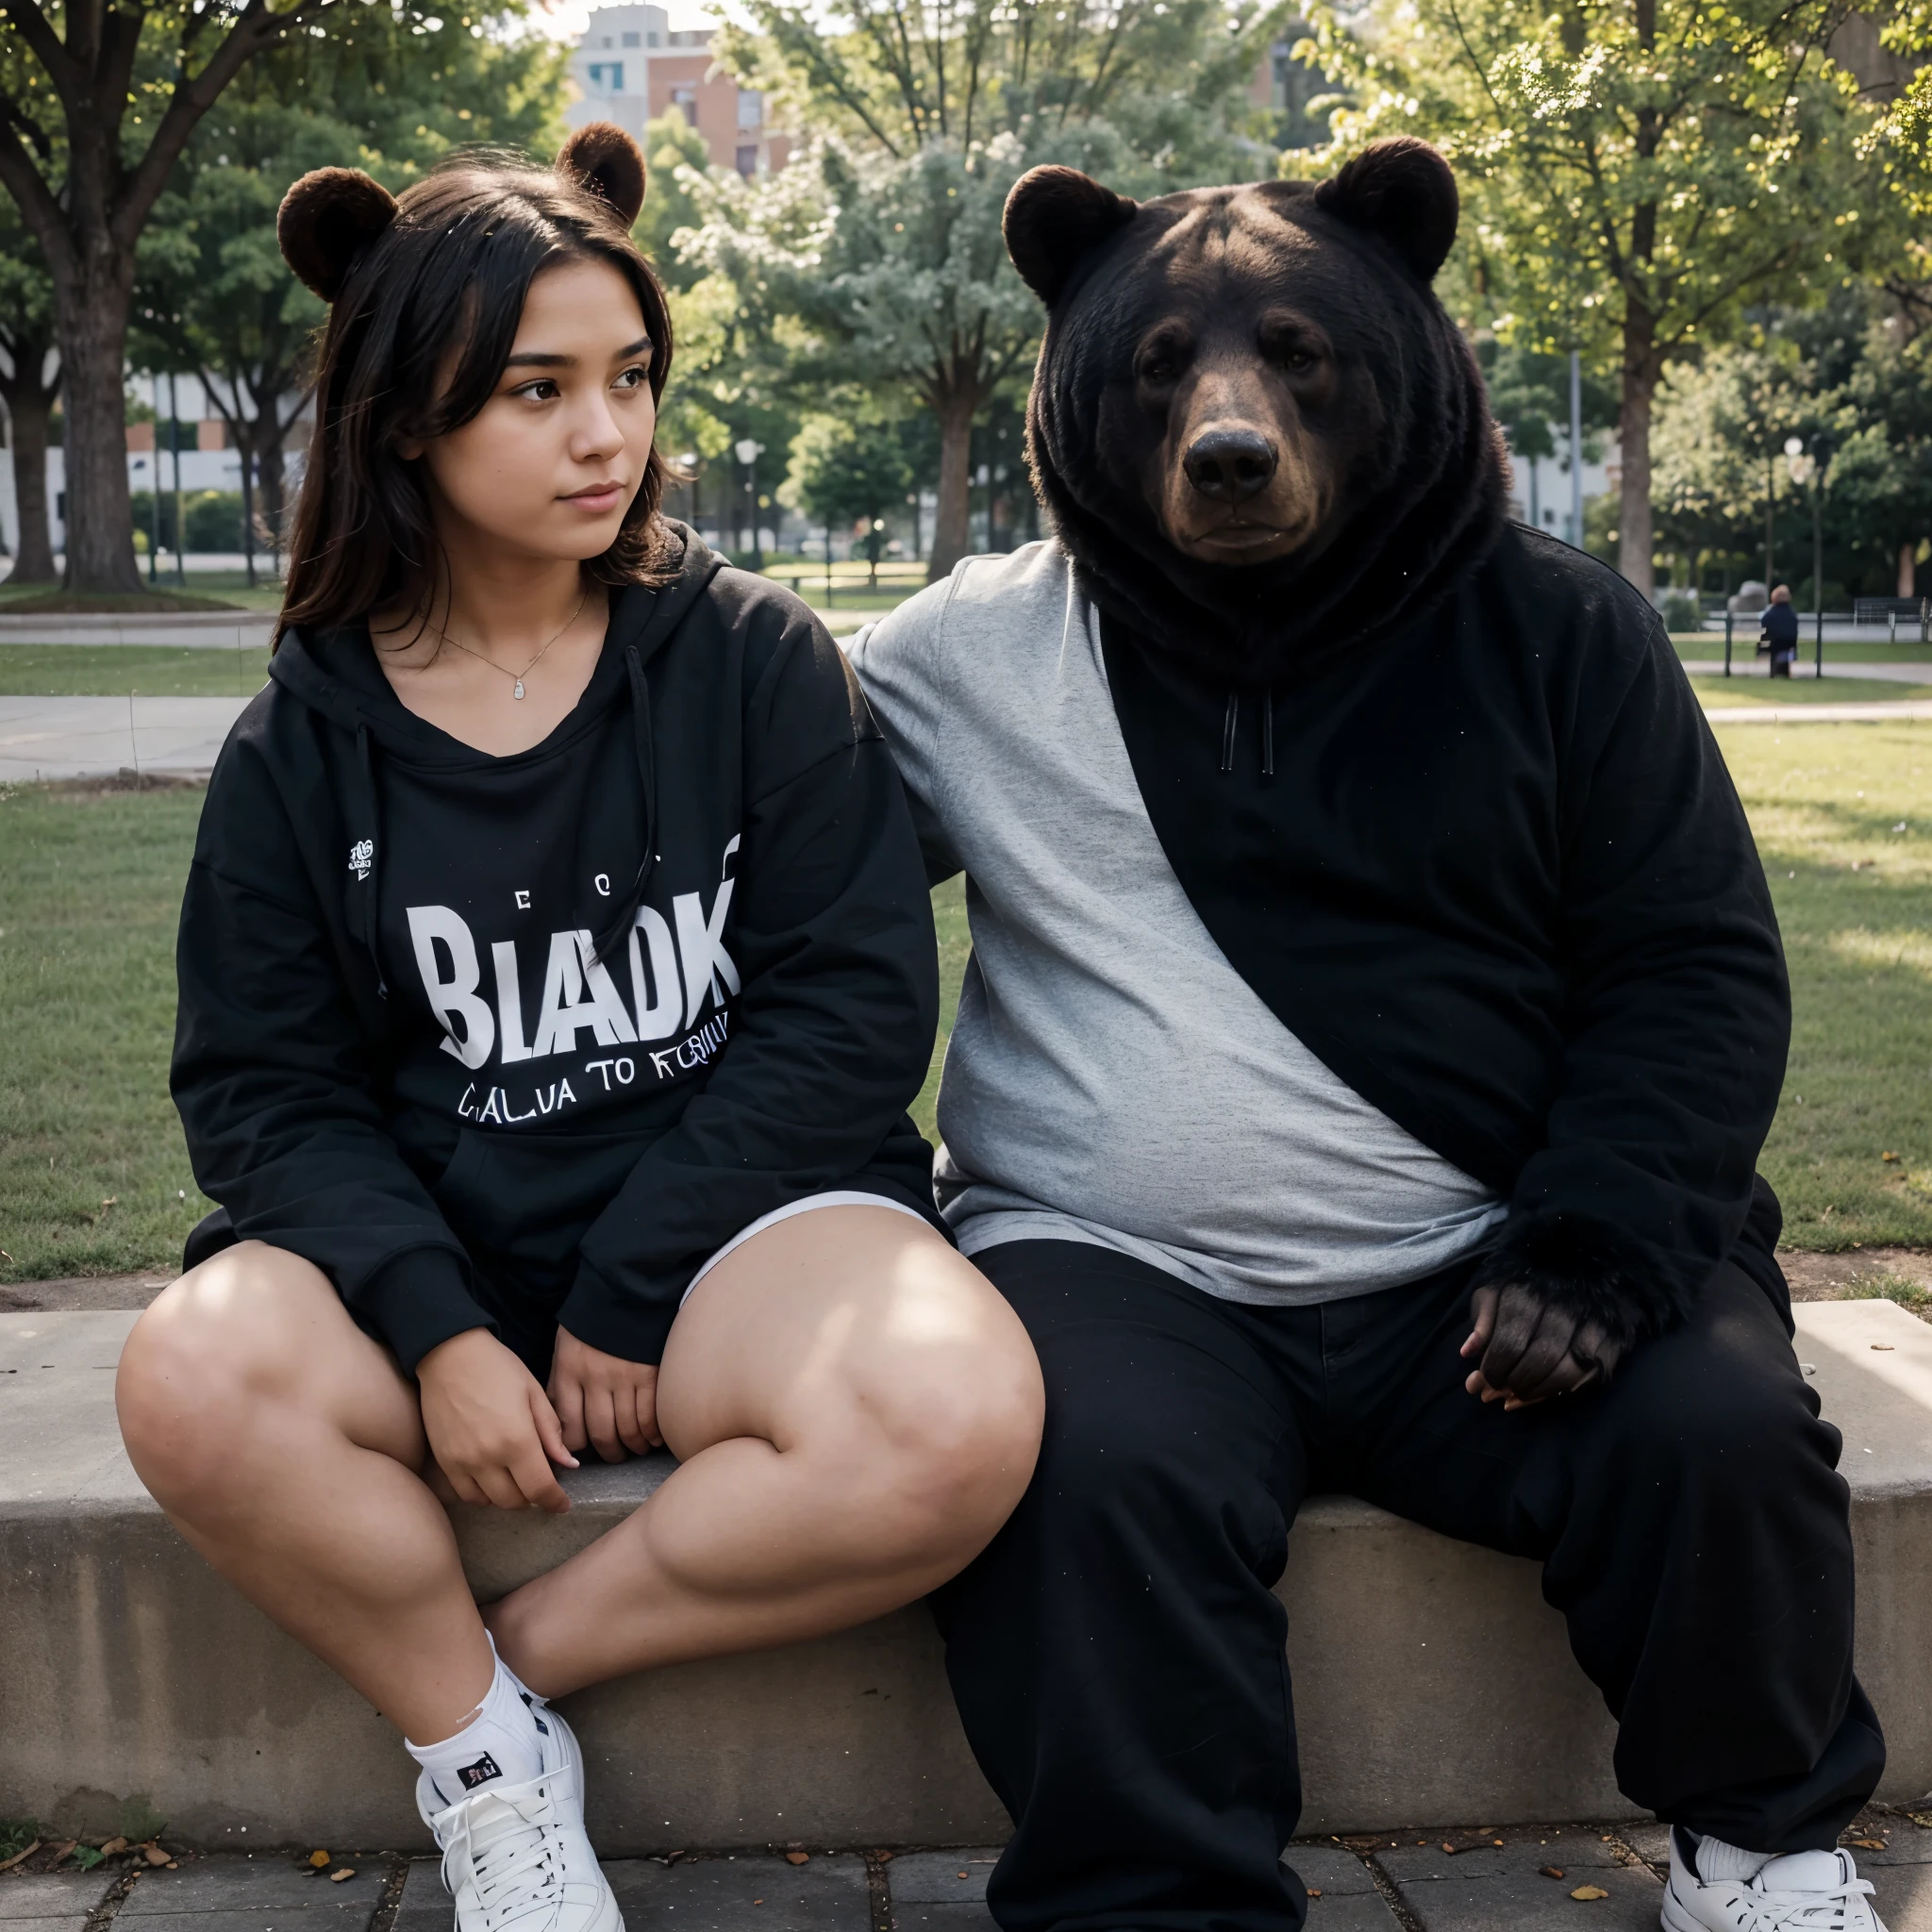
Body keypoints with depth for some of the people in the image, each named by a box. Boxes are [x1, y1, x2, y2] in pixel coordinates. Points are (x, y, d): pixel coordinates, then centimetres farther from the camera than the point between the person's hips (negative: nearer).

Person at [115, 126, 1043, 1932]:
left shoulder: (754, 661, 0)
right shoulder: (303, 744, 3)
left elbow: (854, 1004, -6)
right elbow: (266, 1085, 0)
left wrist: (630, 1294, -12)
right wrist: (435, 1325, -18)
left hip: (733, 1212, -1)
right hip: (424, 1241, 1)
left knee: (955, 1422, -33)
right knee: (193, 1380, -31)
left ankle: (518, 1648, -9)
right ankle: (483, 1758, -6)